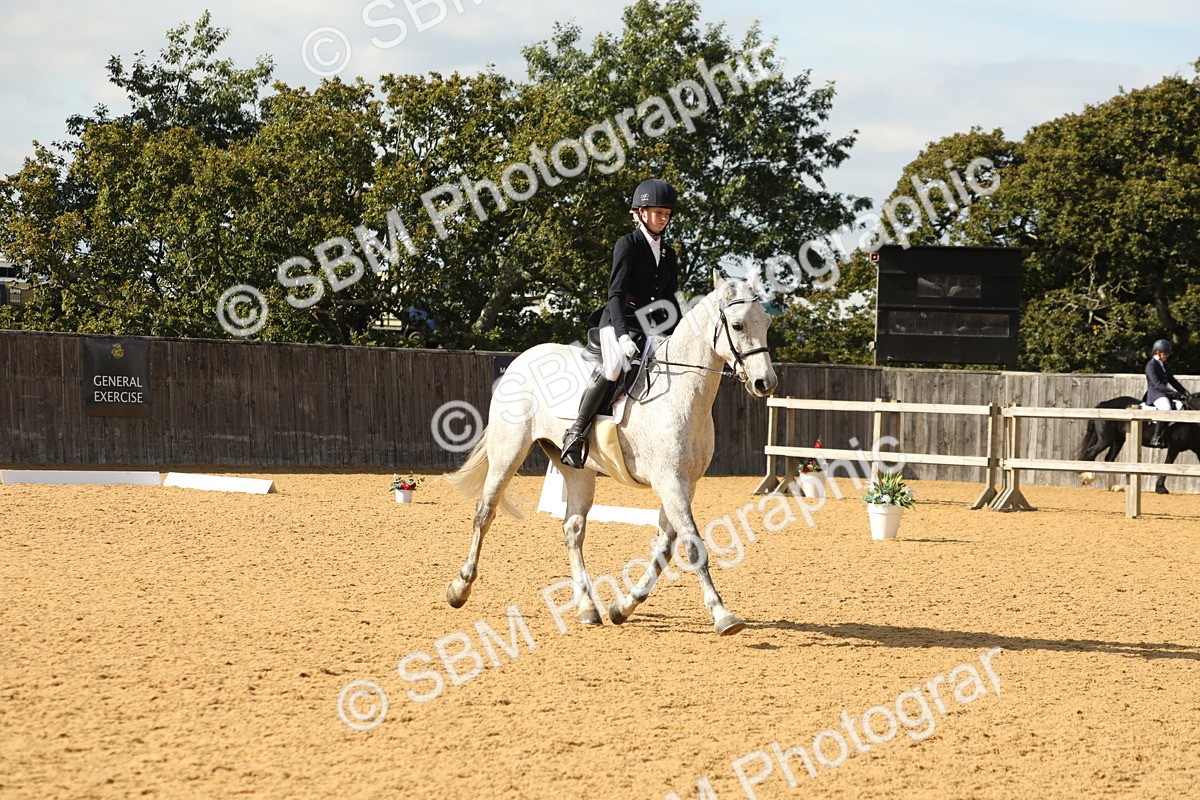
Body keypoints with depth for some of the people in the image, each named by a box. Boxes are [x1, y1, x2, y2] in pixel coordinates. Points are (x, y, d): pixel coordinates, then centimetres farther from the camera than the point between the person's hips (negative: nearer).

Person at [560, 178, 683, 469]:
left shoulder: (669, 254, 15)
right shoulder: (628, 244, -5)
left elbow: (669, 301, 18)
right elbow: (616, 293, -14)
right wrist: (623, 335, -26)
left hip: (650, 327, 7)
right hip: (618, 322, -7)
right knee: (613, 366, -34)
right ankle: (576, 432, -31)